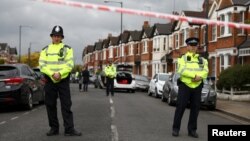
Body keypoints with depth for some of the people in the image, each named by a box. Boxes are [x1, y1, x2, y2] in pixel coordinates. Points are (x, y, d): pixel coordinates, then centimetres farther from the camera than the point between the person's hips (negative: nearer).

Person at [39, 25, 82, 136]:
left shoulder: (67, 49, 6)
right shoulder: (45, 50, 11)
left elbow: (70, 64, -4)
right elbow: (42, 65, 0)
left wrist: (60, 73, -19)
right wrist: (52, 74, -16)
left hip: (63, 80, -2)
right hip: (50, 80, 2)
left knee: (66, 105, -4)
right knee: (50, 105, 6)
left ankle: (69, 129, -4)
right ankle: (54, 128, 17)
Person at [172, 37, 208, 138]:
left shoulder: (202, 60, 11)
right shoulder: (182, 58, 0)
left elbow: (205, 72, -4)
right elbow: (182, 71, -18)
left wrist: (199, 77, -24)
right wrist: (195, 75, -23)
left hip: (197, 87, 3)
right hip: (185, 86, -3)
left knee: (195, 109, 4)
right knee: (180, 107, -3)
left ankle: (192, 130, 12)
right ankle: (175, 129, 7)